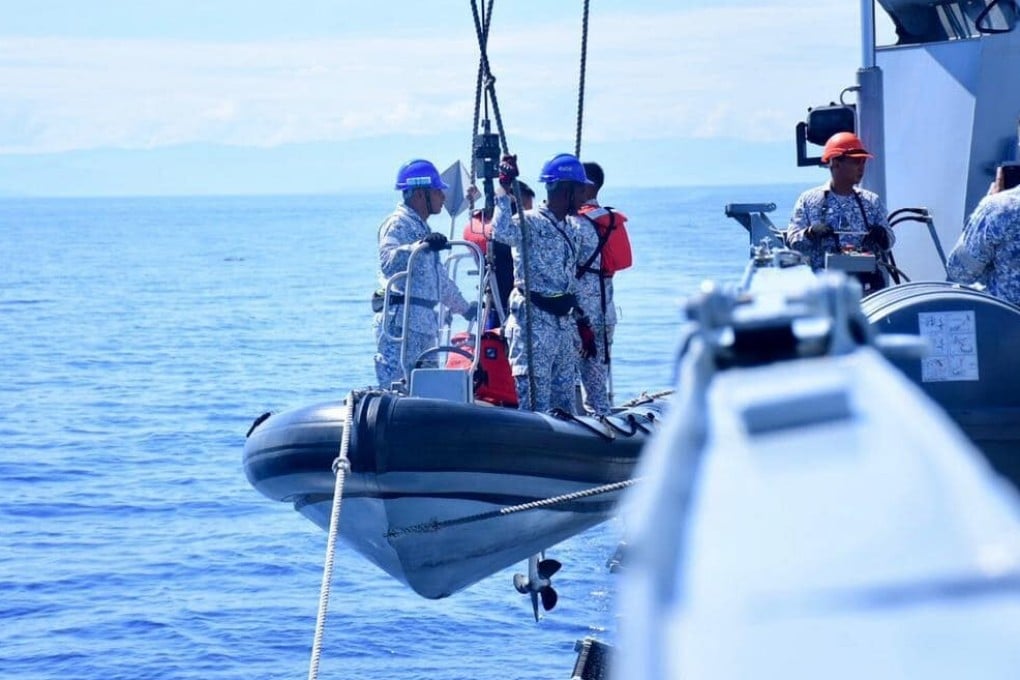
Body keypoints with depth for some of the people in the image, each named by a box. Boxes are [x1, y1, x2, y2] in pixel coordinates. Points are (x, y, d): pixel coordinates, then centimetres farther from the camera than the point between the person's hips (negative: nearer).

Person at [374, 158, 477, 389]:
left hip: (424, 324, 10)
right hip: (400, 323, -10)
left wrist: (465, 308, 39)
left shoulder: (422, 227, 25)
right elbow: (388, 261, -26)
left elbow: (439, 278, 35)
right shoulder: (398, 223, -6)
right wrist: (420, 245, -36)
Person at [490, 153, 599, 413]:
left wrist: (583, 324, 22)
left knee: (564, 406, 10)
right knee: (535, 403, -11)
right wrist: (505, 189, -30)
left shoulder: (572, 233, 17)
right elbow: (502, 232, -31)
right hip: (534, 322, -8)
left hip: (566, 324, 8)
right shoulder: (530, 222, -9)